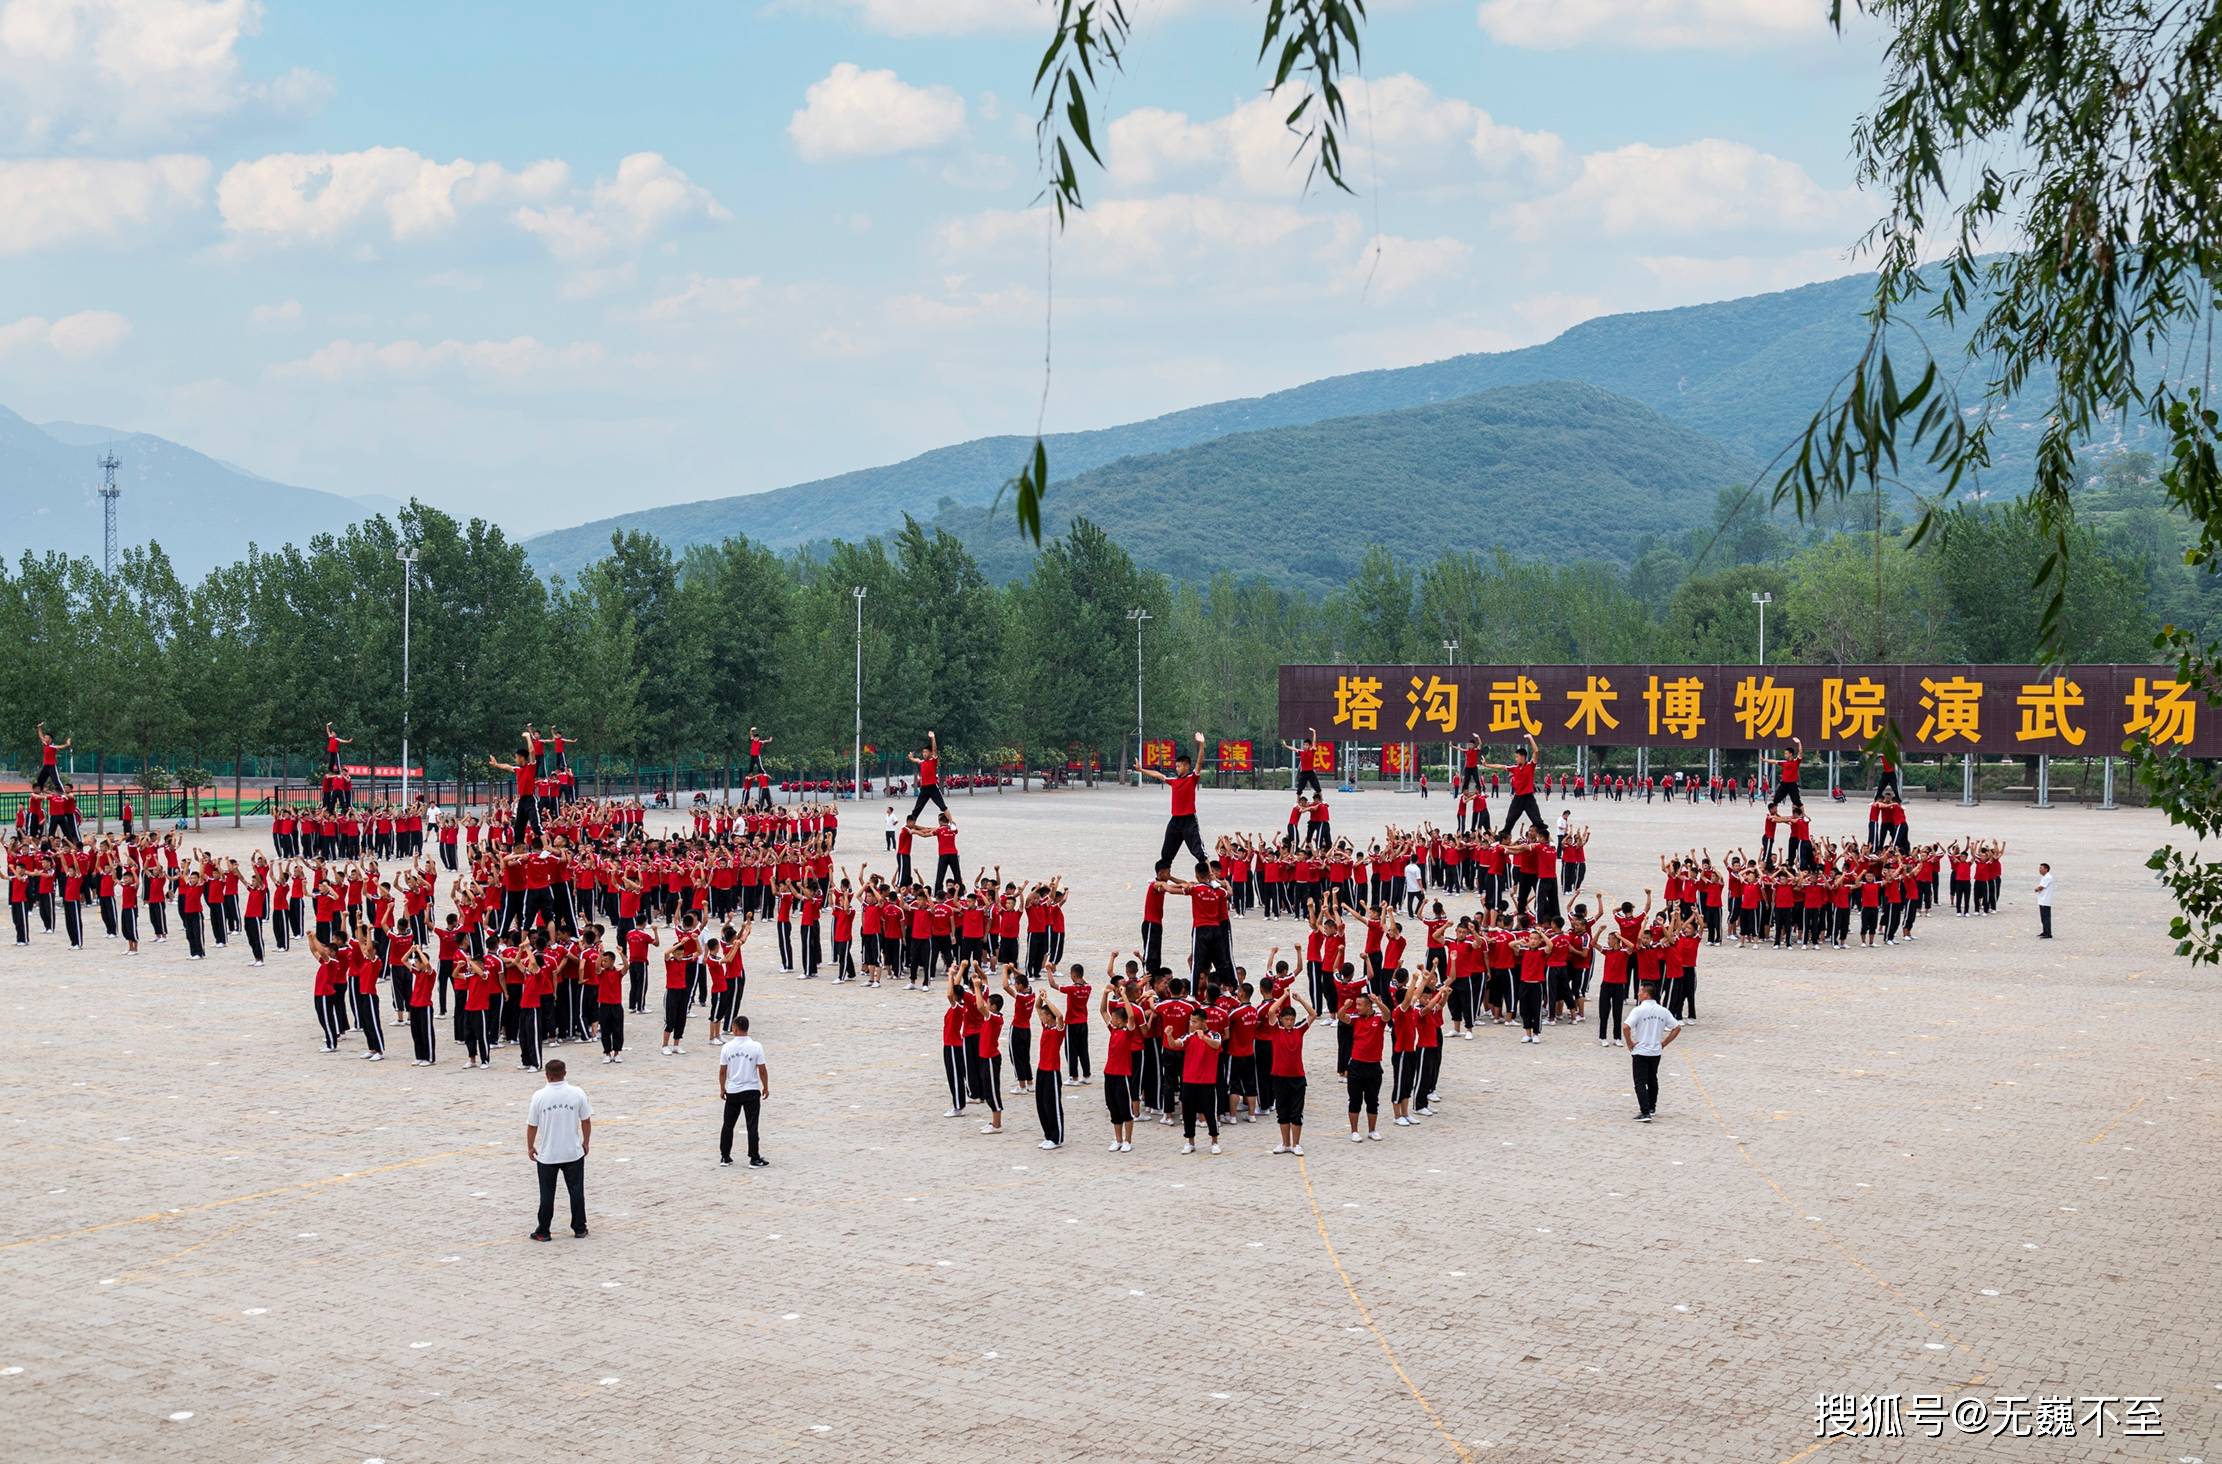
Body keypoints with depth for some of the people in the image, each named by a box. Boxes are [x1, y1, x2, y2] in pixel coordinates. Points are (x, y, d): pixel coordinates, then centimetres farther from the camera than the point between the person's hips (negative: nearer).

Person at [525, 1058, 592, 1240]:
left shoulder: (539, 1097, -12)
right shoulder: (577, 1094, -8)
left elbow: (532, 1126, -5)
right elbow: (586, 1121, -1)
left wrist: (530, 1147, 9)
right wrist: (586, 1142, 15)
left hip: (547, 1155, -1)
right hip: (573, 1153, 1)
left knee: (547, 1194, 9)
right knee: (576, 1191, 12)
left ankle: (543, 1231, 15)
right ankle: (579, 1229, 18)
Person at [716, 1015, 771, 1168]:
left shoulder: (727, 1047, -6)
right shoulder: (756, 1046, -11)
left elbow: (722, 1071, 1)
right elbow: (762, 1070, -8)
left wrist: (722, 1088, 15)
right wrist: (766, 1087, 5)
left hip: (732, 1092, 2)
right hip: (751, 1091, -2)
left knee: (728, 1125, 13)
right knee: (752, 1126, 2)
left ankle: (724, 1156, 18)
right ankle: (754, 1159, 2)